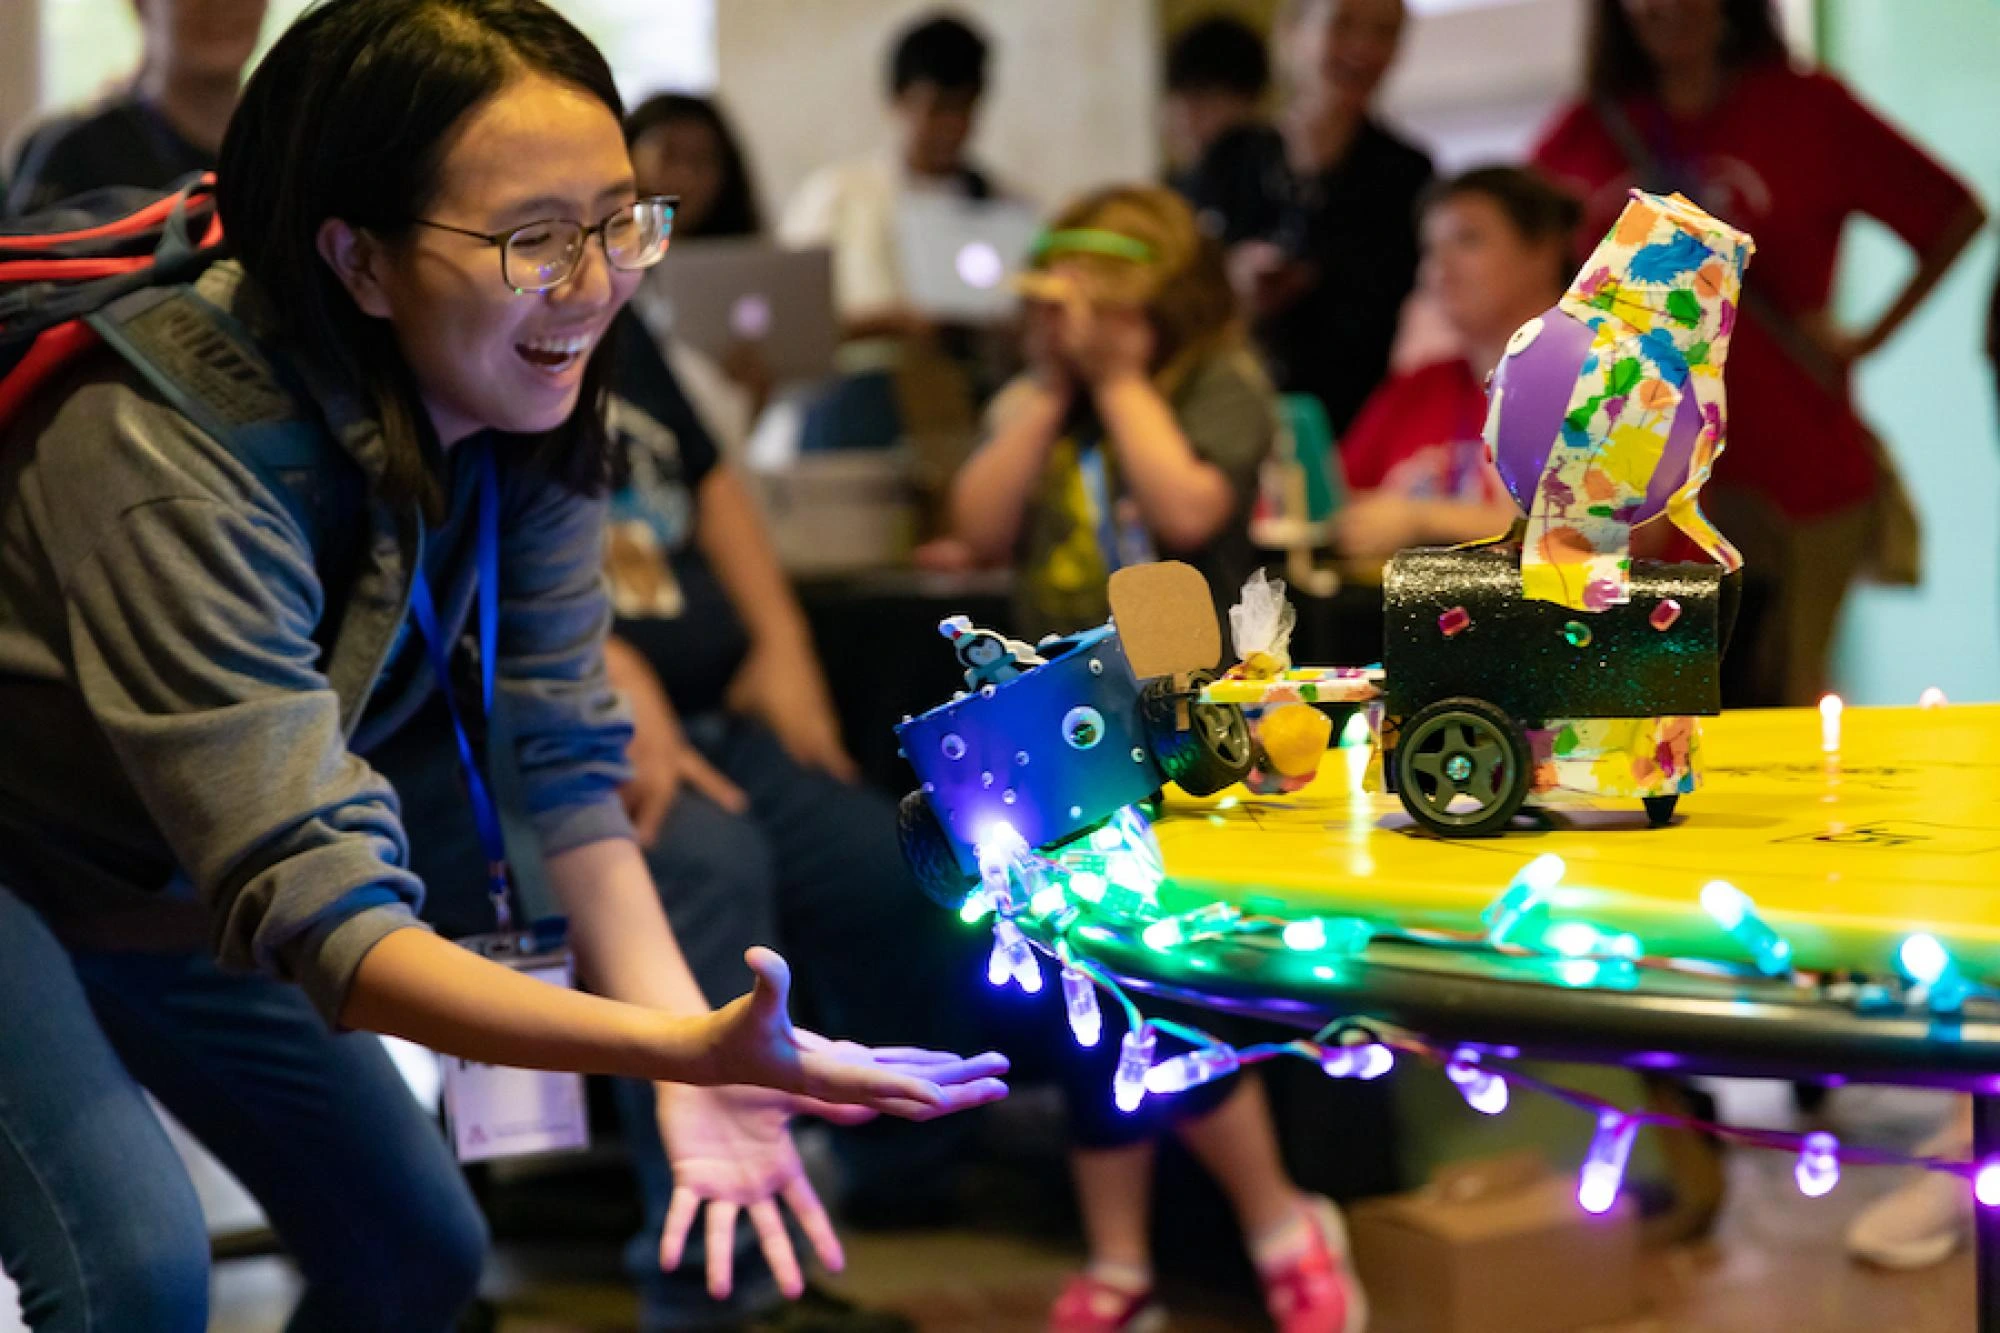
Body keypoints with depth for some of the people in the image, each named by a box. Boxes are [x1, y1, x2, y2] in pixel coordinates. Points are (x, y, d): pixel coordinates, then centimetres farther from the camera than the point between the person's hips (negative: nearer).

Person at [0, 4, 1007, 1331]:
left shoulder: (535, 409, -15)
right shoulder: (173, 459, -37)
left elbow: (568, 759, -14)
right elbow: (320, 915, -41)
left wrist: (693, 1059, -30)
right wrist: (687, 1048, -53)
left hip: (170, 885, 7)